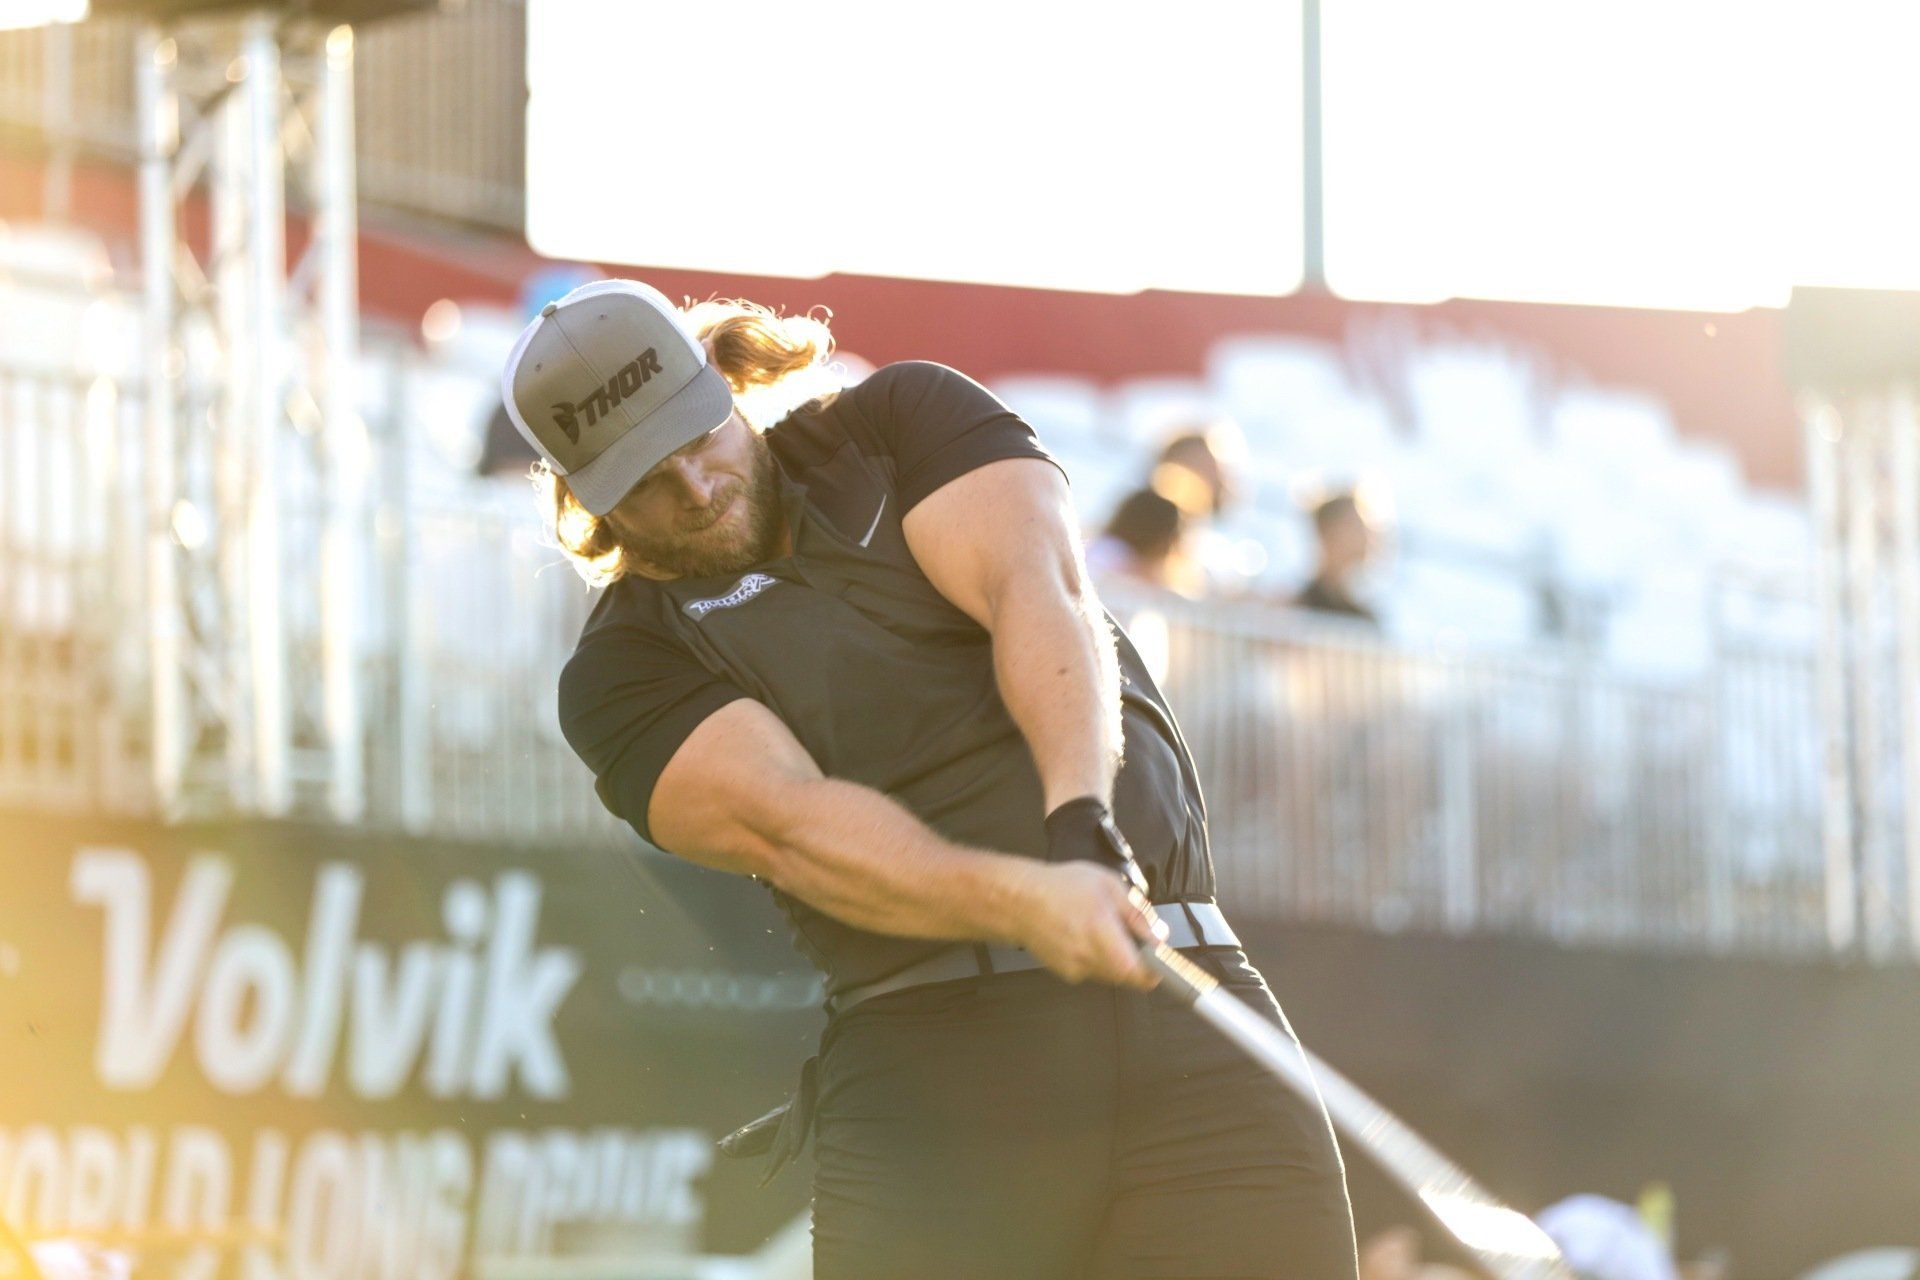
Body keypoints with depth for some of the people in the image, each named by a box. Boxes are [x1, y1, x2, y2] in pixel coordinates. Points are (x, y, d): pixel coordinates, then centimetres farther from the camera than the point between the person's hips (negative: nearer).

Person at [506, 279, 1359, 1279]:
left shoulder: (907, 414, 16)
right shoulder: (622, 668, 8)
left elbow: (1037, 591, -2)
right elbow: (787, 823, -9)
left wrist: (1081, 815, -22)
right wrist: (1024, 901, -27)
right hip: (926, 1074, -1)